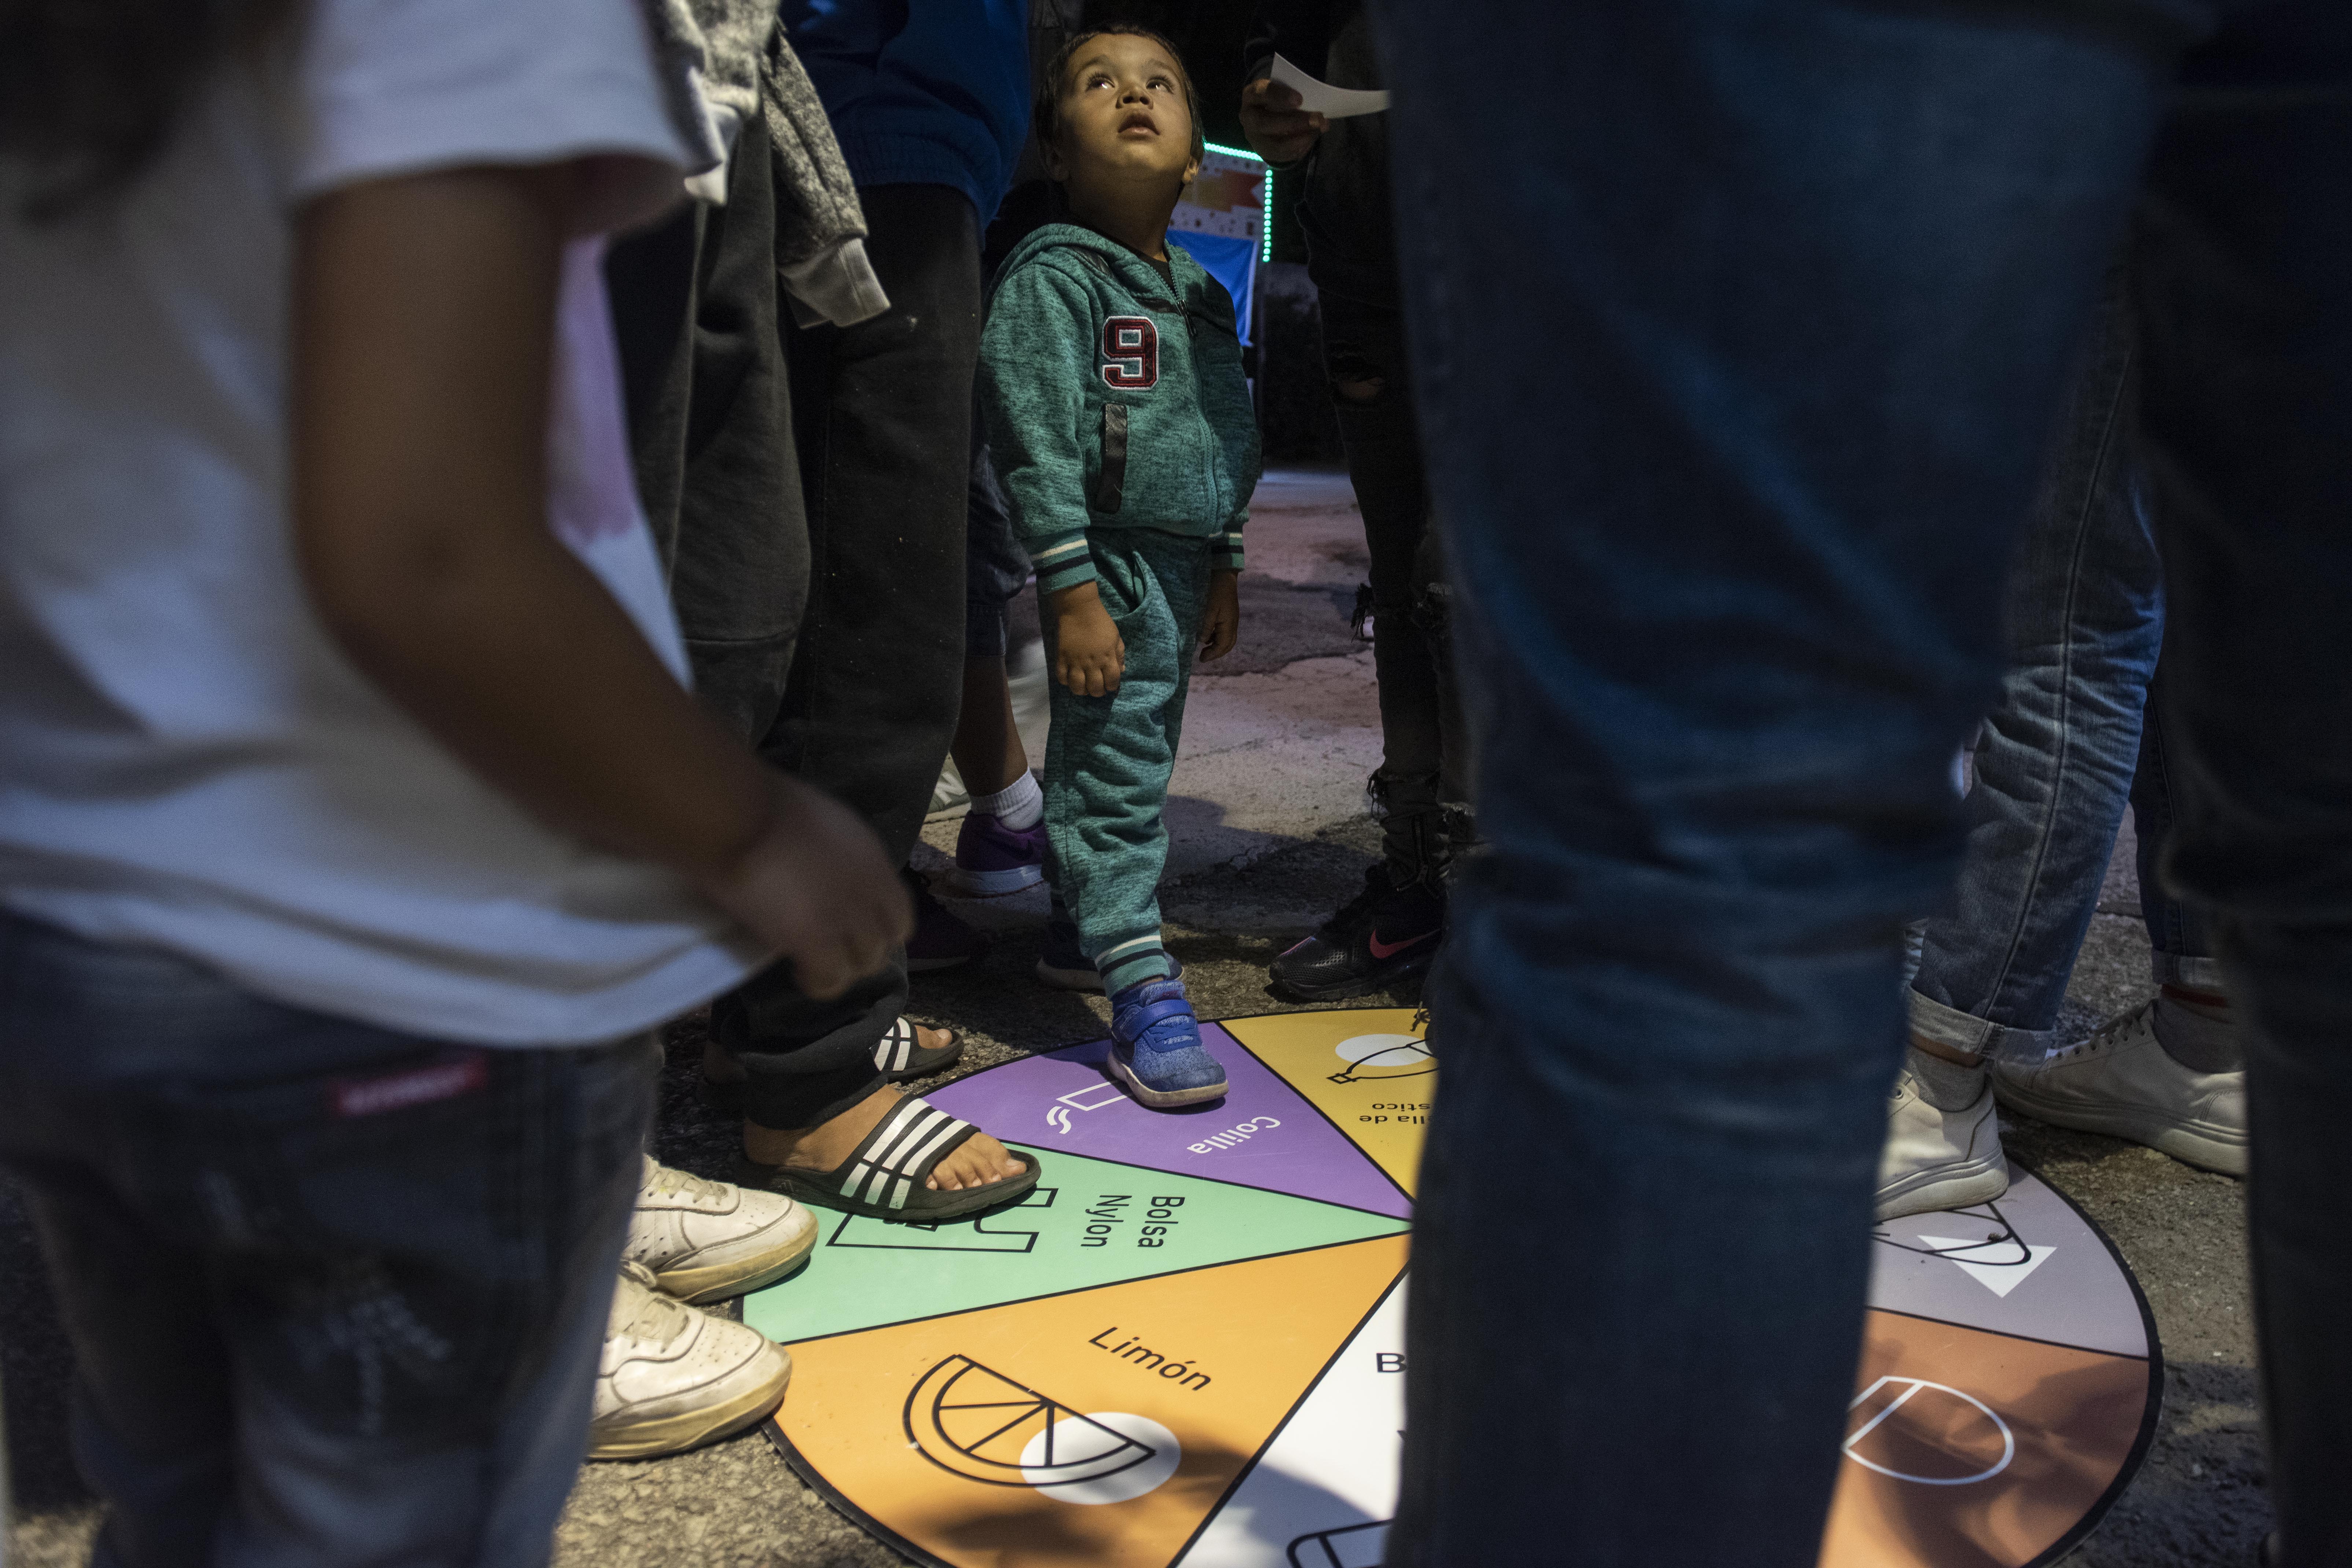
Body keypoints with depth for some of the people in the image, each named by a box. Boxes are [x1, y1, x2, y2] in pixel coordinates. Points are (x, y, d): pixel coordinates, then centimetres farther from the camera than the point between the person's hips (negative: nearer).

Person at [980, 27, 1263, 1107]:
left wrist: (1224, 570, 20)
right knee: (1113, 765, -9)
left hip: (1182, 565, 8)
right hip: (1107, 563, -8)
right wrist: (1074, 592, -22)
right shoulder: (1053, 275, -11)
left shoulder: (1202, 297, 14)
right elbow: (1037, 438, -17)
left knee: (1137, 760, 16)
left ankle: (1079, 919, 33)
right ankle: (1141, 991, -10)